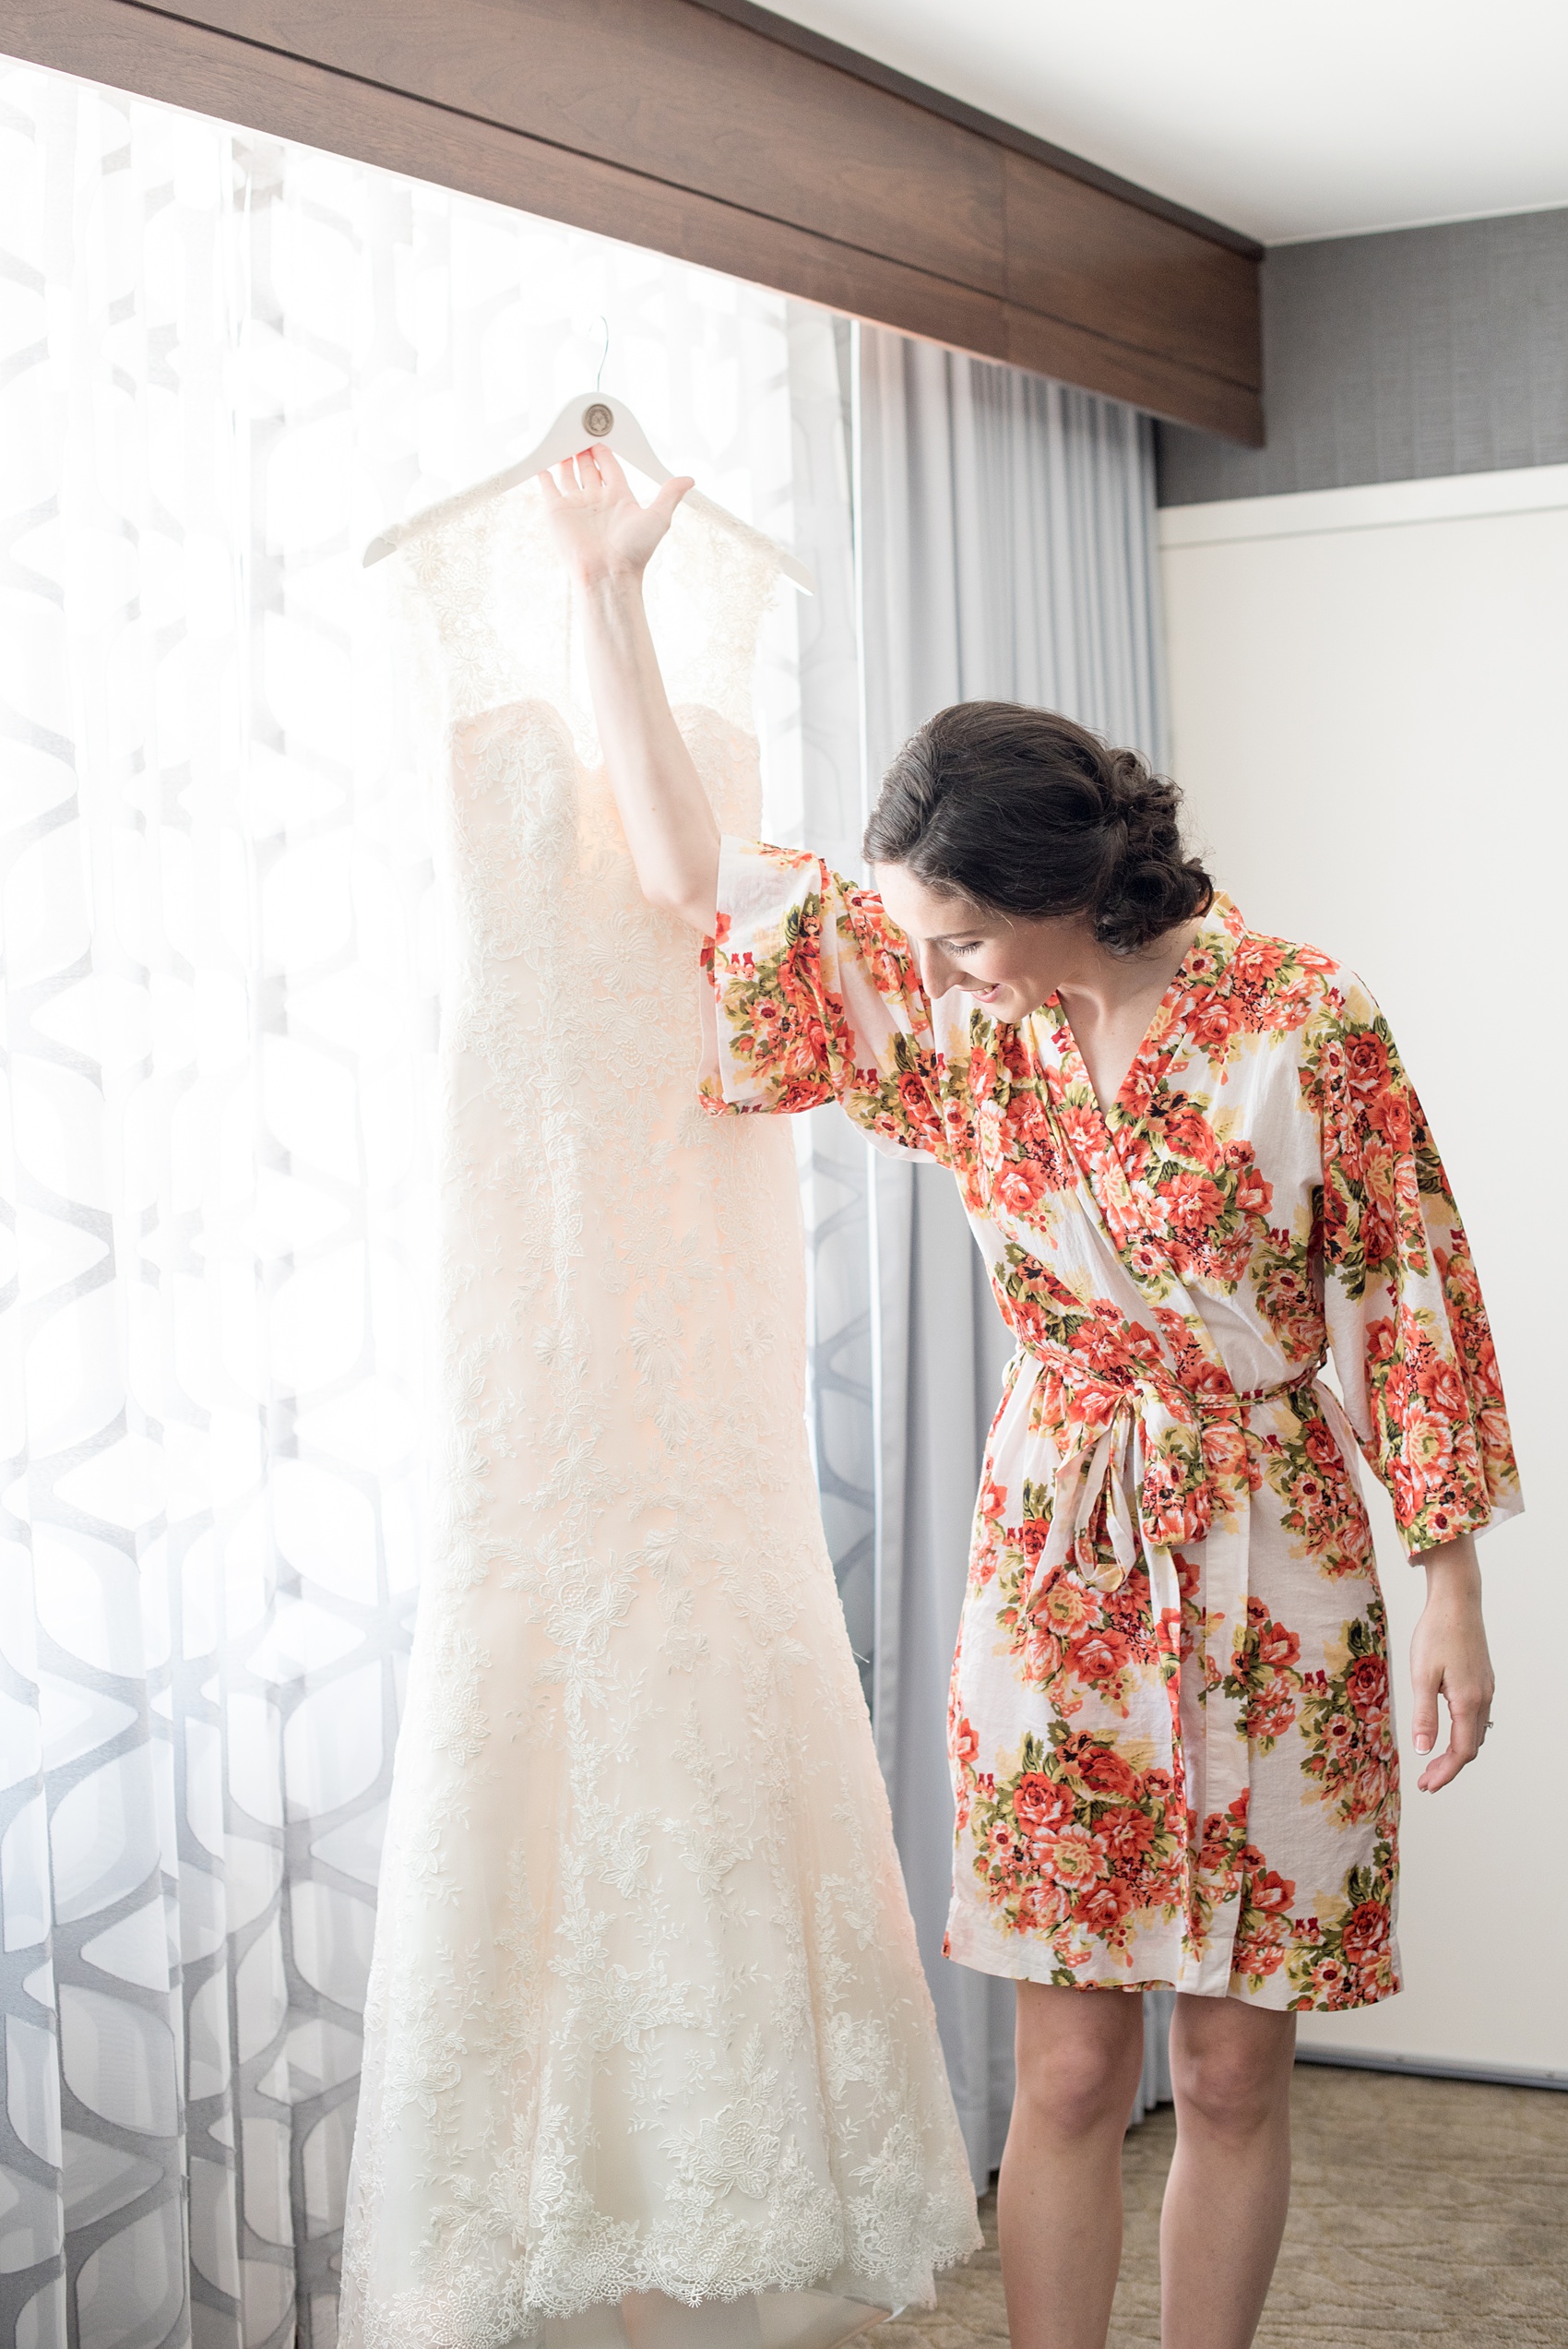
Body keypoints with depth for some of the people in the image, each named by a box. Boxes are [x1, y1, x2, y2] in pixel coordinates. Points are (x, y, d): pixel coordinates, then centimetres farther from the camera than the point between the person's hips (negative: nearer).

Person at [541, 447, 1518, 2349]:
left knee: (1232, 2064, 7)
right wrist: (605, 584, 5)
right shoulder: (959, 1019, 1)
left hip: (1268, 1574, -2)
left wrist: (1450, 1591, -5)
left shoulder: (1301, 1018, -10)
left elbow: (1406, 1297, -5)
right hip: (1054, 1560, 2)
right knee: (1068, 2067, 4)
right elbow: (694, 873, 5)